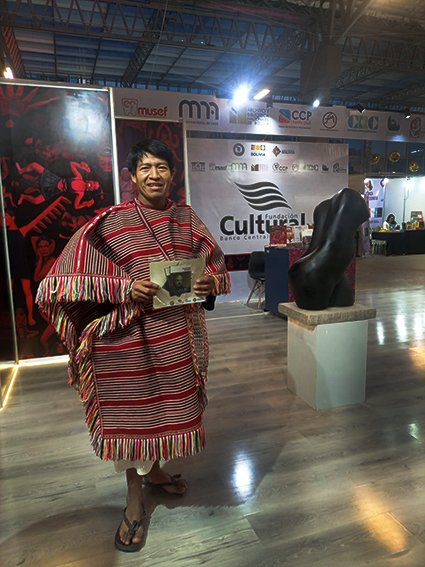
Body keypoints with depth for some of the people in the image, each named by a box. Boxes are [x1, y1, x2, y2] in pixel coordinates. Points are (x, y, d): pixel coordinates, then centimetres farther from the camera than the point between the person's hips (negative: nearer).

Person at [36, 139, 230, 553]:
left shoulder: (187, 219, 6)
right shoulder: (111, 222, -8)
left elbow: (216, 269, 13)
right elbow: (66, 279, -11)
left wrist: (207, 283, -11)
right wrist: (126, 288, -22)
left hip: (178, 333, 5)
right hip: (131, 334, -4)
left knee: (165, 403, 18)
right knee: (131, 409, 8)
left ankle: (154, 471, 46)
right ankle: (134, 500, 31)